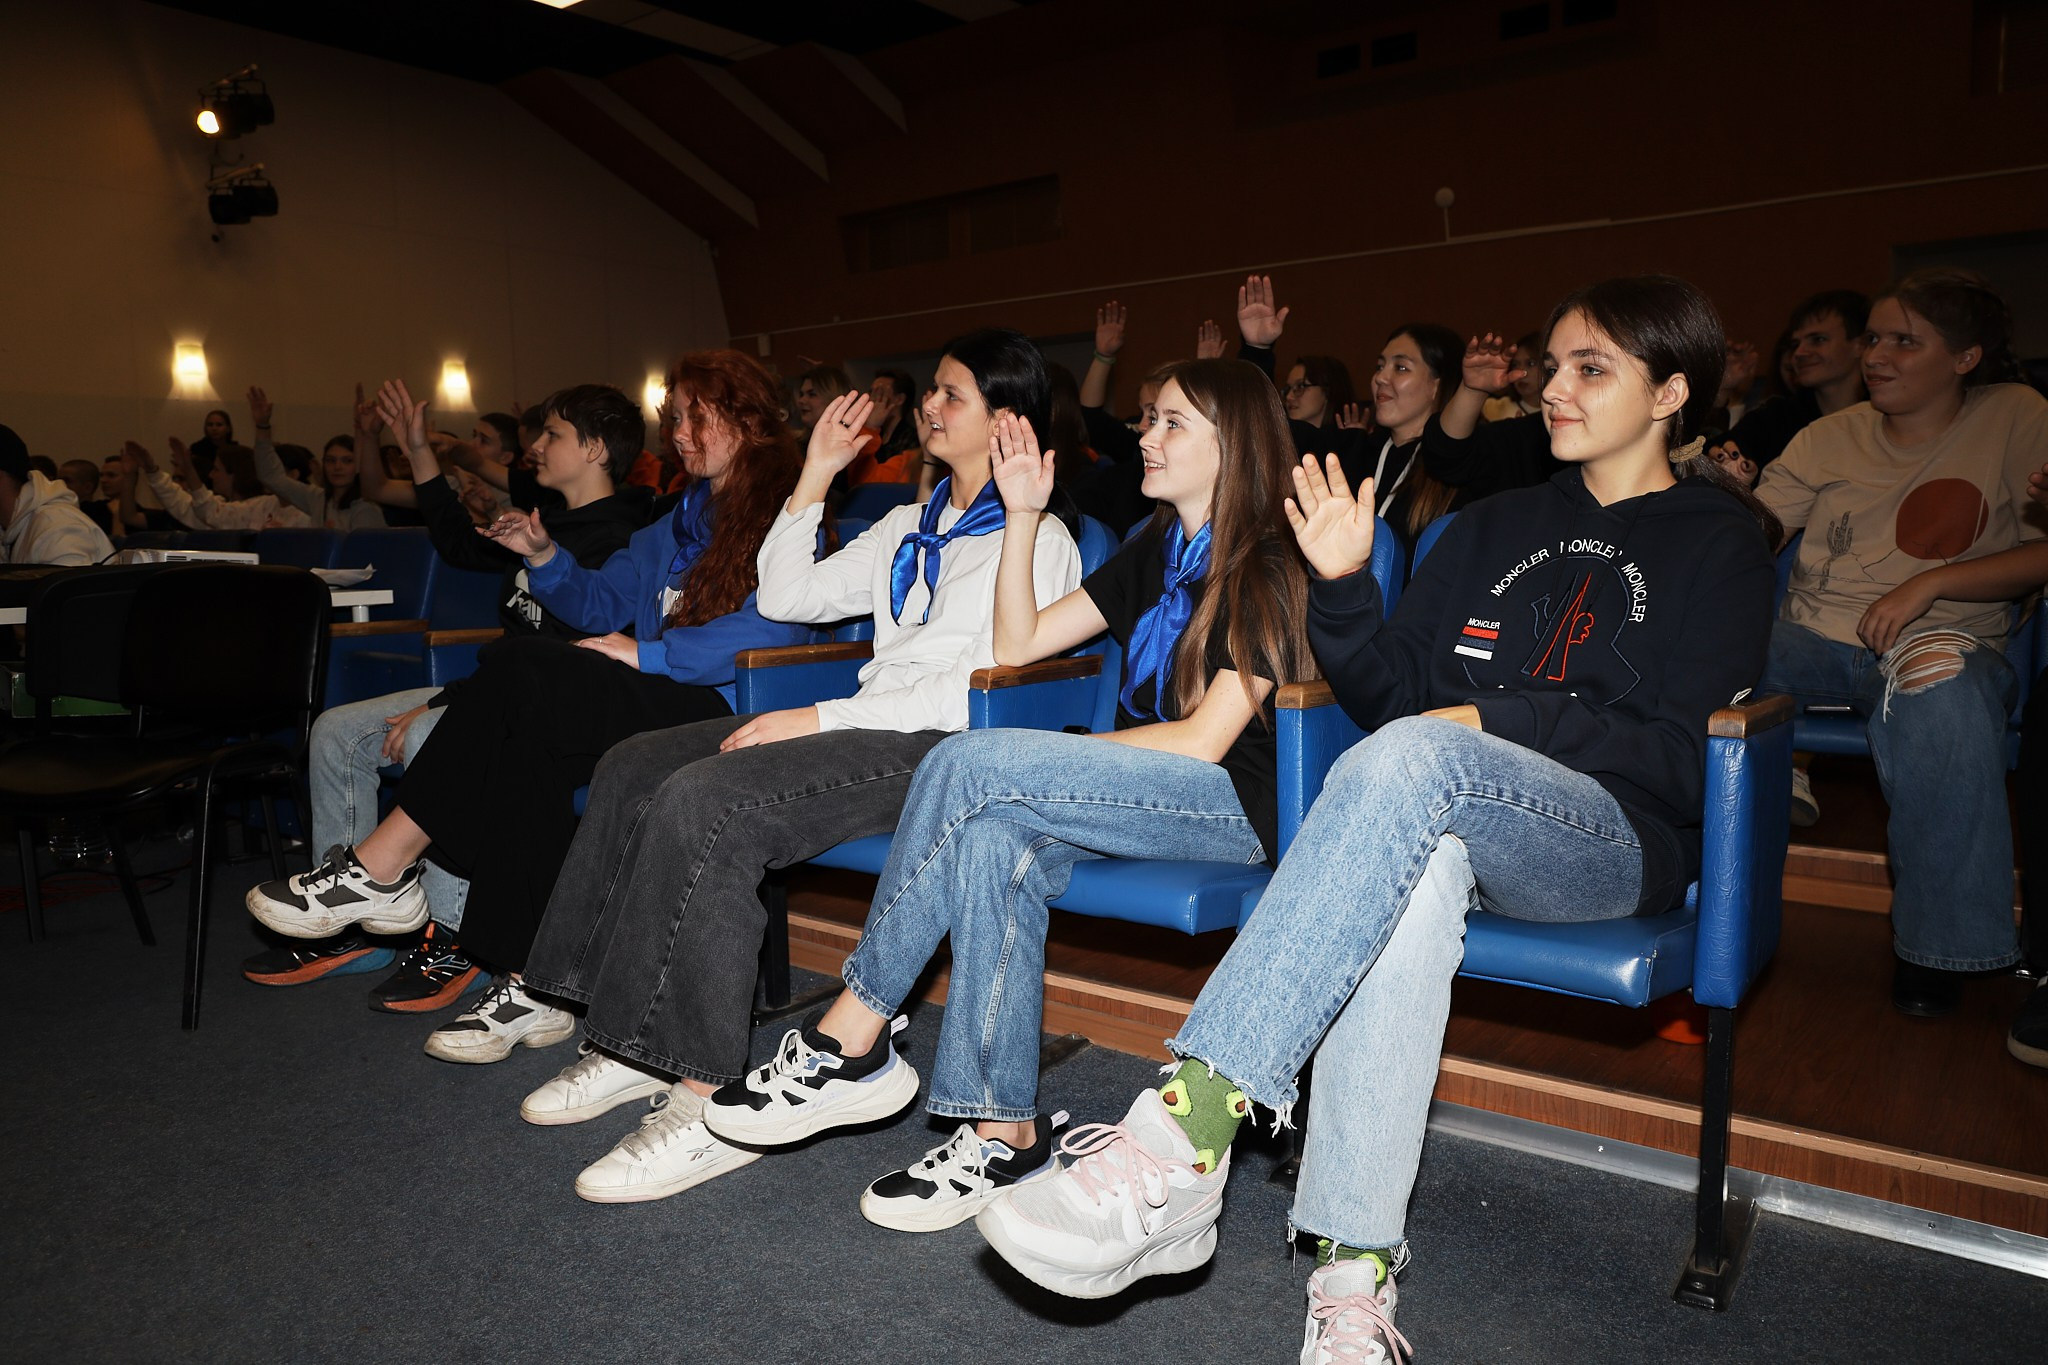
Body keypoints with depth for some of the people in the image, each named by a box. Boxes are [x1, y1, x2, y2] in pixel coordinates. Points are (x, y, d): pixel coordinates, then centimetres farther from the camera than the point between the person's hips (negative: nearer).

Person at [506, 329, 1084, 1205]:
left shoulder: (1036, 539, -1)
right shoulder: (910, 528, 26)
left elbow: (986, 688, -14)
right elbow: (785, 597, 25)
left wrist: (821, 719, -18)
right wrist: (816, 476, 18)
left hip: (941, 748, -8)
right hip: (868, 729, 9)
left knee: (702, 801, -28)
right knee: (632, 769, -6)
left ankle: (708, 1099, -22)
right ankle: (629, 1044, -4)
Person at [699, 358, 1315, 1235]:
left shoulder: (1268, 571, -5)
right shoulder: (1155, 552, 18)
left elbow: (1204, 740, -14)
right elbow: (1016, 645, 14)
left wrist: (1052, 756, -8)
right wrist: (1022, 516, 6)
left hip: (1231, 805, -7)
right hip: (1140, 792, 7)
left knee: (969, 766, -26)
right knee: (992, 842, -27)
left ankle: (851, 1041, -16)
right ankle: (1007, 1131, -23)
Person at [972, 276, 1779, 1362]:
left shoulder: (1720, 545, 9)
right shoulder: (1497, 526, 23)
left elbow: (1685, 760, -3)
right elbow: (1388, 692, 15)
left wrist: (1495, 718, -12)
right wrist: (1342, 589, -3)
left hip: (1621, 841, -3)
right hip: (1446, 818, 3)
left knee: (1413, 759, -37)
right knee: (1414, 878, -37)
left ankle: (1189, 1124, -44)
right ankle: (1355, 1271, -37)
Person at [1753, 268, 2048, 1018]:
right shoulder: (1832, 437, 12)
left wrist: (1928, 584, -15)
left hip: (1946, 638, -2)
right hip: (1812, 639, 2)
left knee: (1941, 691, -40)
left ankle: (1934, 941, -20)